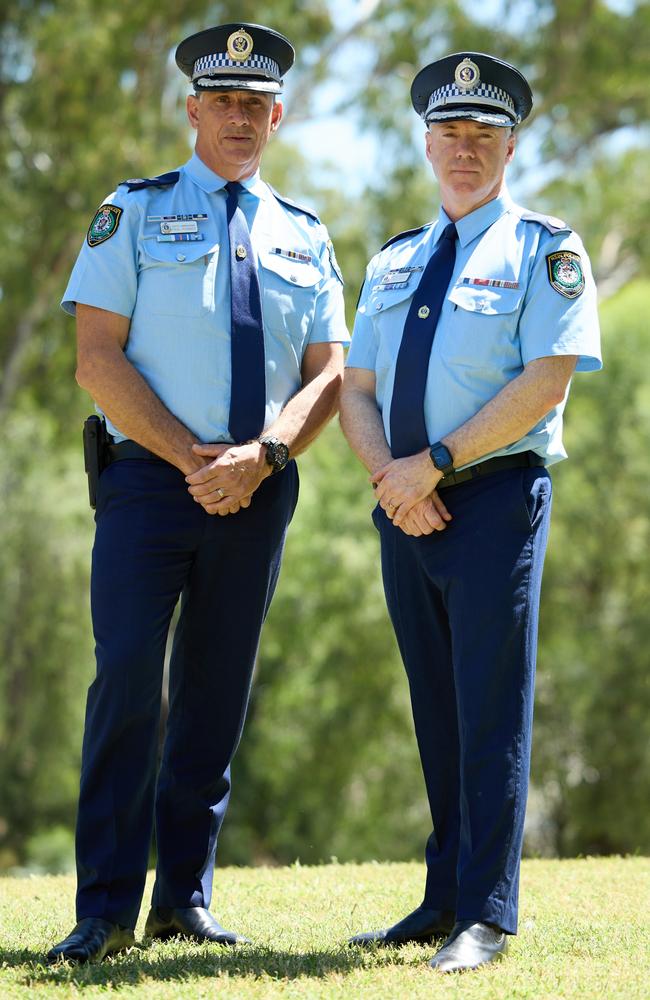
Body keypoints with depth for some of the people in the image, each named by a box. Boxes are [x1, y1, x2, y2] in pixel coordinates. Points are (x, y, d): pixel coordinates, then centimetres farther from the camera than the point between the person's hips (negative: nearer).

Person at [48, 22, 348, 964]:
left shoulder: (305, 239, 15)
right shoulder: (135, 214, 5)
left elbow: (328, 377, 8)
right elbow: (98, 360, -3)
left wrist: (260, 456, -11)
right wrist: (191, 459, -12)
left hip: (258, 490, 4)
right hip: (151, 476, -3)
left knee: (218, 693, 6)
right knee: (128, 676, -13)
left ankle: (185, 899, 13)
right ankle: (106, 911, -11)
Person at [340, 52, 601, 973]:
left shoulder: (545, 251, 0)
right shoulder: (393, 264, 18)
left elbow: (546, 382, -12)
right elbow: (356, 390, 13)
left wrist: (434, 463, -14)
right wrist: (389, 476, -7)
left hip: (497, 496, -6)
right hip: (407, 507, 6)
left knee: (492, 710, -6)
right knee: (436, 713, 9)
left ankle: (486, 916, -5)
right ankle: (445, 900, 15)